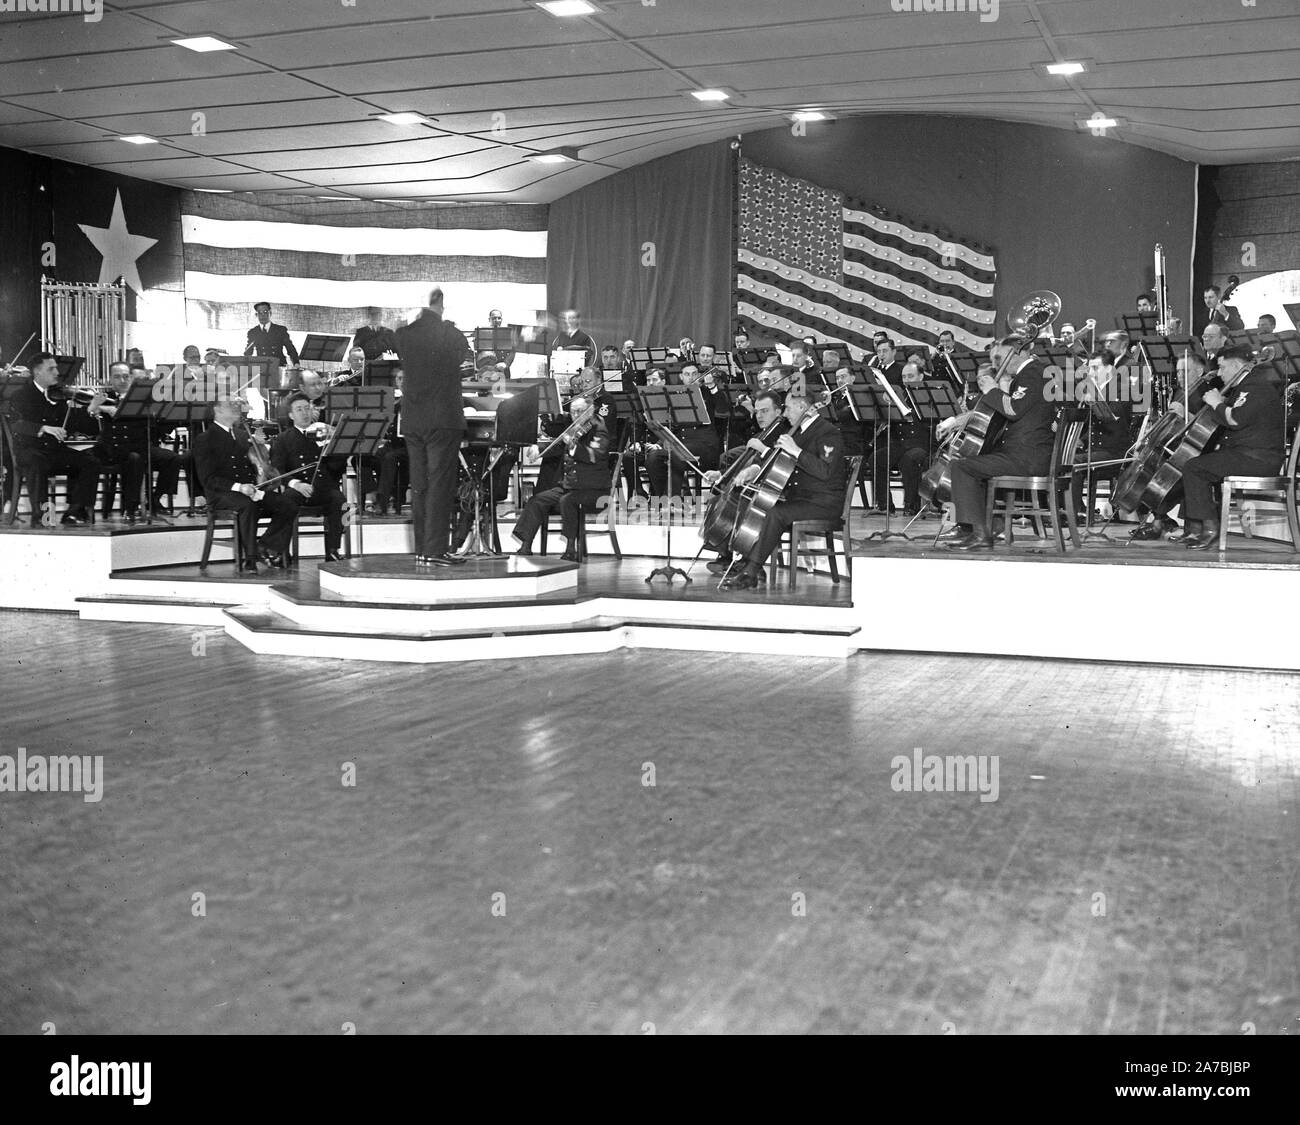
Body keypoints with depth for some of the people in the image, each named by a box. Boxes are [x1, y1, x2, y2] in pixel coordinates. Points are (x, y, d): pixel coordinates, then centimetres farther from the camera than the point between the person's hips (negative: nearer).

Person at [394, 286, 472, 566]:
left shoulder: (403, 334, 2)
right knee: (440, 485, -3)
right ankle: (435, 550, -5)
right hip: (443, 419, -5)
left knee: (419, 485, 11)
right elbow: (464, 357, 8)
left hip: (412, 420, 5)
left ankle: (421, 548, 14)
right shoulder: (451, 334, -10)